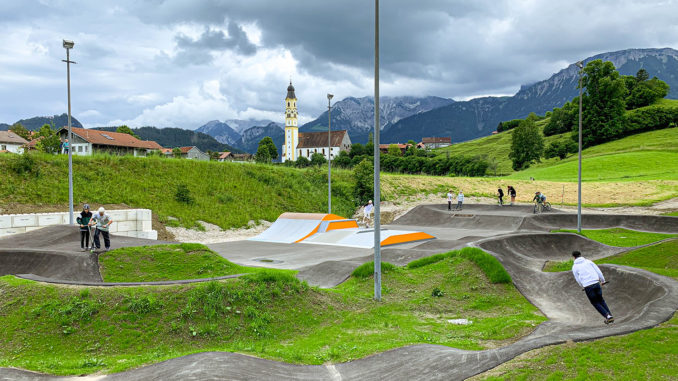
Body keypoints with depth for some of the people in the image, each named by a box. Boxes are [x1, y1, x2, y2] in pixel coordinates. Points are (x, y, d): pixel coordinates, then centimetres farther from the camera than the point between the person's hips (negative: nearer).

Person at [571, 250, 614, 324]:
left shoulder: (574, 267, 6)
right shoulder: (588, 261, 11)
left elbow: (578, 280, 11)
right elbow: (598, 271, 8)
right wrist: (602, 281, 21)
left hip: (587, 286, -3)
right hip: (596, 283, 3)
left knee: (595, 303, 14)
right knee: (601, 300, 21)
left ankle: (607, 316, 1)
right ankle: (610, 316, 14)